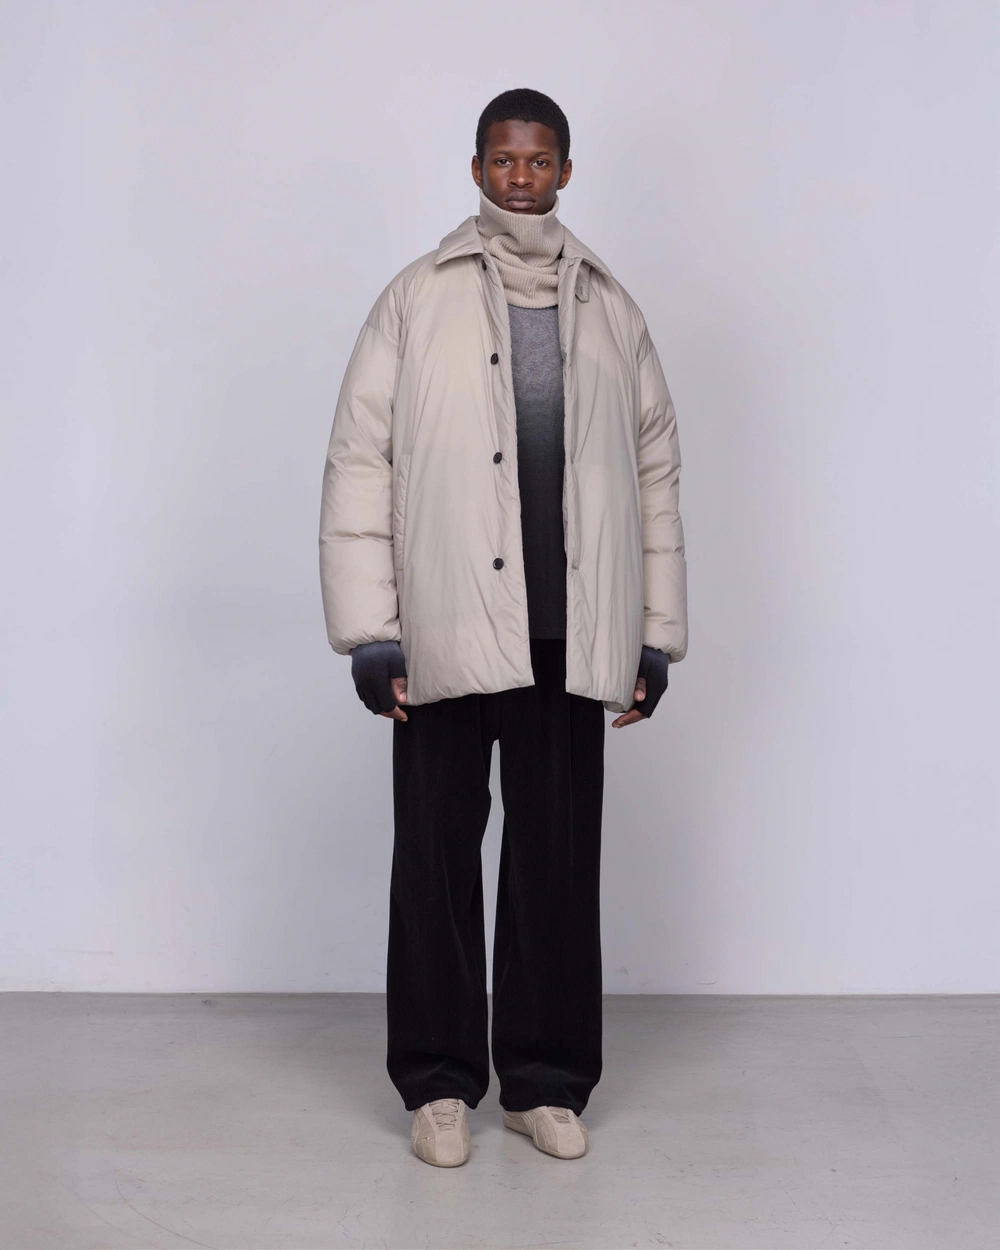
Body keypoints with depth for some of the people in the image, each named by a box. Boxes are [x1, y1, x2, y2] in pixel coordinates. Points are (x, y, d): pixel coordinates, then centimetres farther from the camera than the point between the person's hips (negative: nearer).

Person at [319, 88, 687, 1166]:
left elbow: (653, 473, 12)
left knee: (559, 858, 8)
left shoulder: (611, 310, 12)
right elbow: (359, 464, 0)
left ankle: (546, 1080, 23)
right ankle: (439, 1083, 22)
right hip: (447, 631, -2)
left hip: (571, 635, 2)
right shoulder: (416, 300, 4)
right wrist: (369, 632, -6)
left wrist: (656, 634, 8)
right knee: (437, 854, 6)